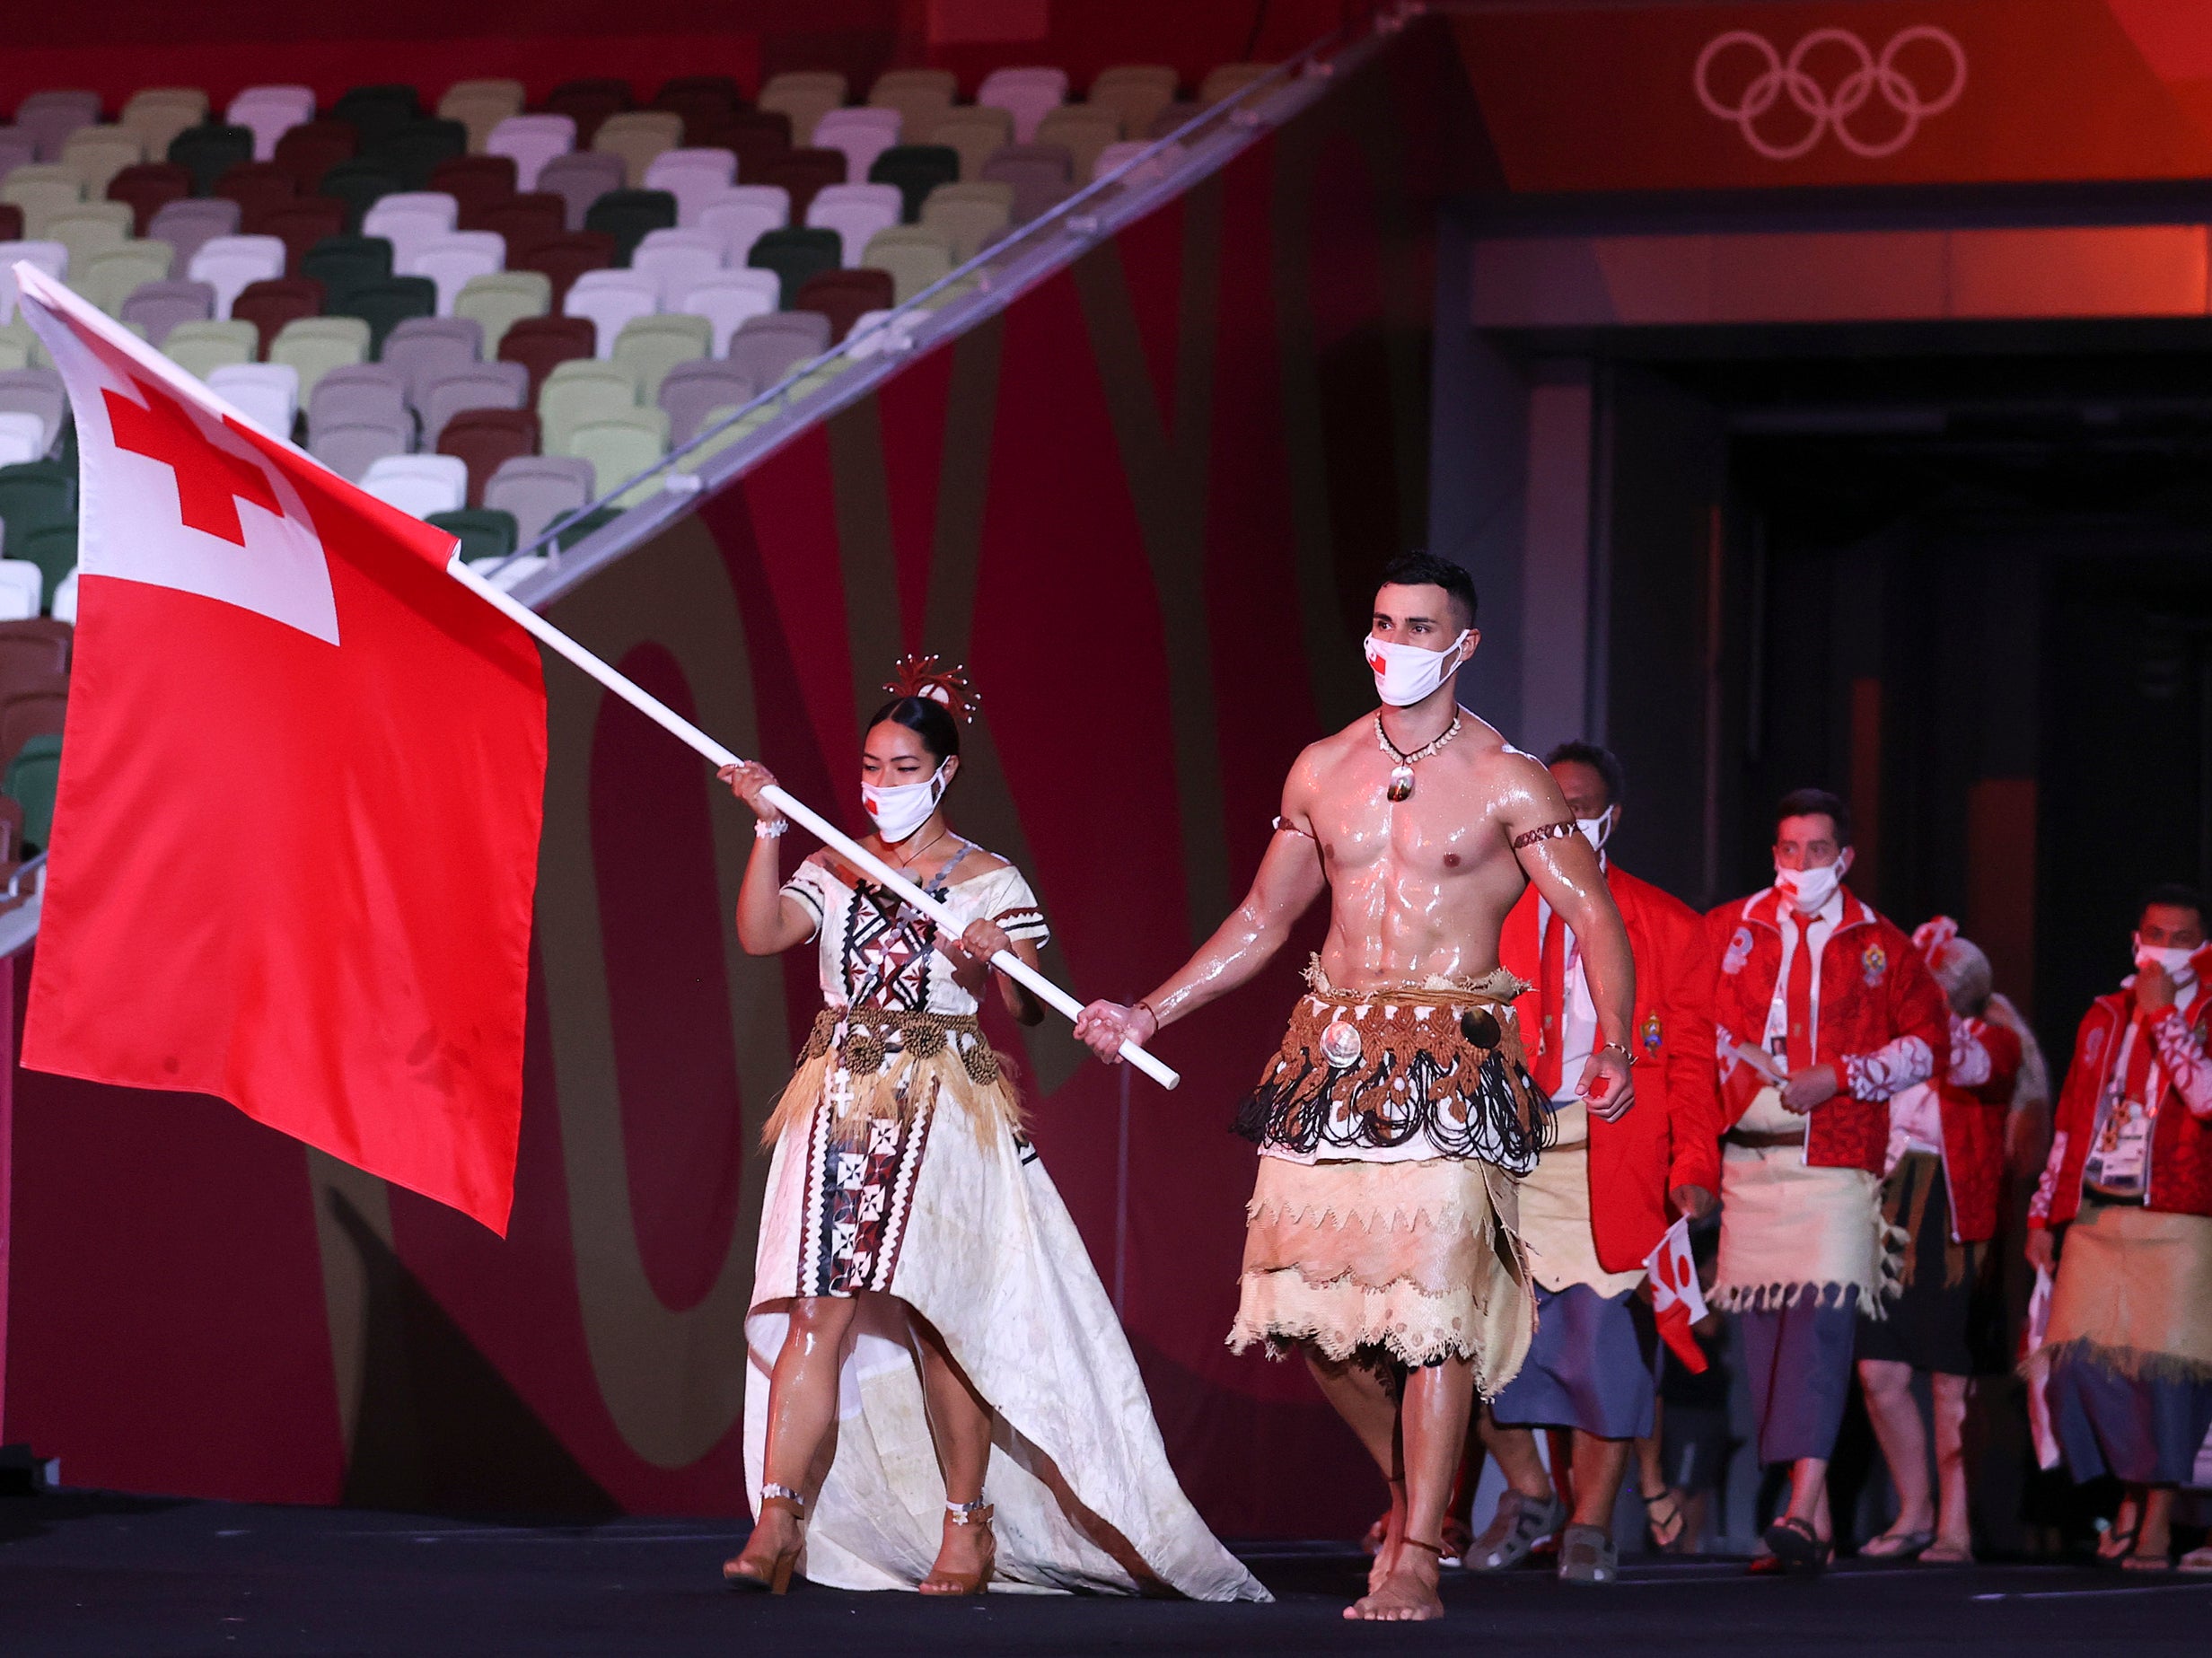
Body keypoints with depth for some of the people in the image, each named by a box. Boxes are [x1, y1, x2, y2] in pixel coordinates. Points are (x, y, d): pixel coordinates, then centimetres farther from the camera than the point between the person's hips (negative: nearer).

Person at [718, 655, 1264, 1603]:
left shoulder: (990, 883, 4)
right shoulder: (833, 869, 12)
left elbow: (1027, 1011, -3)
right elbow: (760, 934, -4)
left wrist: (992, 964, -24)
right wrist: (767, 829, -13)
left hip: (944, 1113, -2)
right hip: (842, 1100, 2)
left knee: (939, 1320, -2)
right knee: (818, 1310, -8)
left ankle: (966, 1529, 8)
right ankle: (779, 1526, -13)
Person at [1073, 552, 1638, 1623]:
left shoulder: (1506, 783, -1)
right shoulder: (1322, 771, 12)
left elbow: (1594, 918, -4)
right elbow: (1261, 921, 21)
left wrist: (1614, 1049, -21)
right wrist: (1147, 1015, 17)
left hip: (1449, 1060, -5)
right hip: (1330, 1052, 5)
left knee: (1431, 1301, -11)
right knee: (1304, 1299, 0)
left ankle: (1416, 1557, -7)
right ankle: (1410, 1477, 25)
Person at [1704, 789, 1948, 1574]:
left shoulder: (1881, 947, 8)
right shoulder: (1725, 933, 12)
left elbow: (1928, 1039, 8)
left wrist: (1838, 1076, -5)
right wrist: (1735, 1059, -4)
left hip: (1839, 1162, -3)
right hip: (1750, 1158, 3)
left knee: (1822, 1318, -18)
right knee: (1759, 1328, 2)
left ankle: (1801, 1510, -26)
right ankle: (1815, 1520, 10)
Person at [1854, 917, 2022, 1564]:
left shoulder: (1994, 1041, 1)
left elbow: (1964, 1066, -21)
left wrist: (1932, 994, -23)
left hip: (1959, 1219, -5)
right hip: (1893, 1217, 5)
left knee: (1952, 1383, -2)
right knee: (1880, 1373, -2)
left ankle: (1955, 1526, 6)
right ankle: (1915, 1513, 13)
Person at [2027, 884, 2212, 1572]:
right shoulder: (2103, 1017, 17)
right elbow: (2068, 1119, 19)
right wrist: (2044, 1212, 15)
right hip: (2095, 1218, 4)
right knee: (2082, 1360, -5)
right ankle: (2127, 1499, 11)